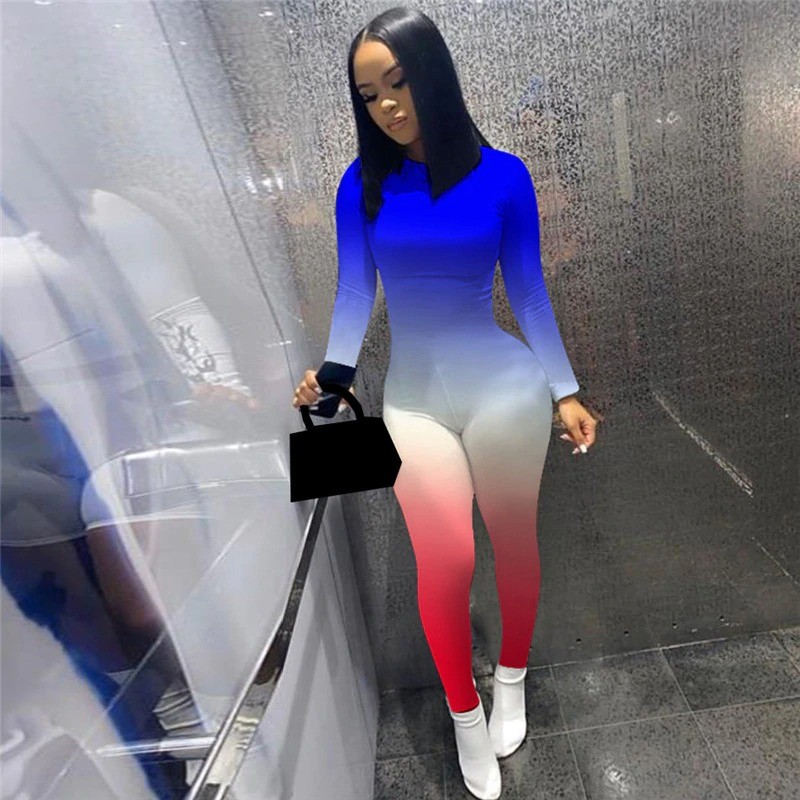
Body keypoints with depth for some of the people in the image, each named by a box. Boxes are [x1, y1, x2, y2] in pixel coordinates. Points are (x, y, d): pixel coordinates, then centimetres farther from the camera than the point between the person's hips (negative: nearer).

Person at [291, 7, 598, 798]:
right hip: (413, 398, 1)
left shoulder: (501, 176, -3)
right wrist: (331, 376, -11)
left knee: (514, 542, 12)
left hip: (505, 386, 0)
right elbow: (353, 294, 2)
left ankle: (512, 681, 41)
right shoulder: (362, 185, 0)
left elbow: (528, 292, 1)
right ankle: (464, 714, 24)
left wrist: (565, 392, 1)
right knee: (445, 561, -6)